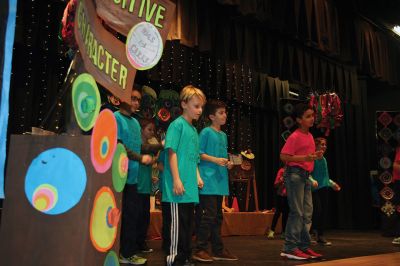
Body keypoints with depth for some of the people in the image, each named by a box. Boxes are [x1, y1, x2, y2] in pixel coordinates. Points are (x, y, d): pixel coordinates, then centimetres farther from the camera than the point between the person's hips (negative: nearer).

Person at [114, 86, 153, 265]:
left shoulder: (136, 122, 17)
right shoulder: (115, 118, -8)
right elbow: (118, 146, -15)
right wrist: (140, 158, -13)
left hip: (132, 177, 8)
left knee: (132, 214, 12)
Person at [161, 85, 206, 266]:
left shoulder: (194, 130, 17)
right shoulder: (177, 125, -7)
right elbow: (172, 152, -13)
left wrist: (197, 176, 10)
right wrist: (177, 180, -18)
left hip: (190, 187, 8)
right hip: (178, 187, -8)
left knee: (188, 223, 13)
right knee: (177, 223, -4)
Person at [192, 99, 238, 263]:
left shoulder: (224, 135, 17)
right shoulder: (206, 132, -6)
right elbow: (198, 153, -10)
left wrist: (228, 163, 4)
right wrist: (215, 160, -18)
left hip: (220, 180, 8)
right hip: (208, 179, -8)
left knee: (217, 216, 12)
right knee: (208, 215, -9)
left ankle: (218, 250, 19)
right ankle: (200, 250, 0)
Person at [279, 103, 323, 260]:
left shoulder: (309, 136, 15)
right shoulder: (295, 136, -12)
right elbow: (284, 156, -18)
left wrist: (315, 156, 9)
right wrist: (305, 158, -23)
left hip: (305, 175, 9)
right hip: (294, 174, -9)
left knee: (307, 212, 11)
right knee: (297, 212, -8)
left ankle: (304, 247, 19)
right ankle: (290, 248, -2)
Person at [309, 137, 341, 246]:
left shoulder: (323, 159, 15)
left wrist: (332, 183, 23)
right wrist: (312, 181, -29)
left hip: (323, 188, 7)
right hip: (314, 189, -7)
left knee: (322, 212, 6)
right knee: (317, 210, -13)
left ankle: (320, 236, 12)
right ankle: (313, 232, 4)